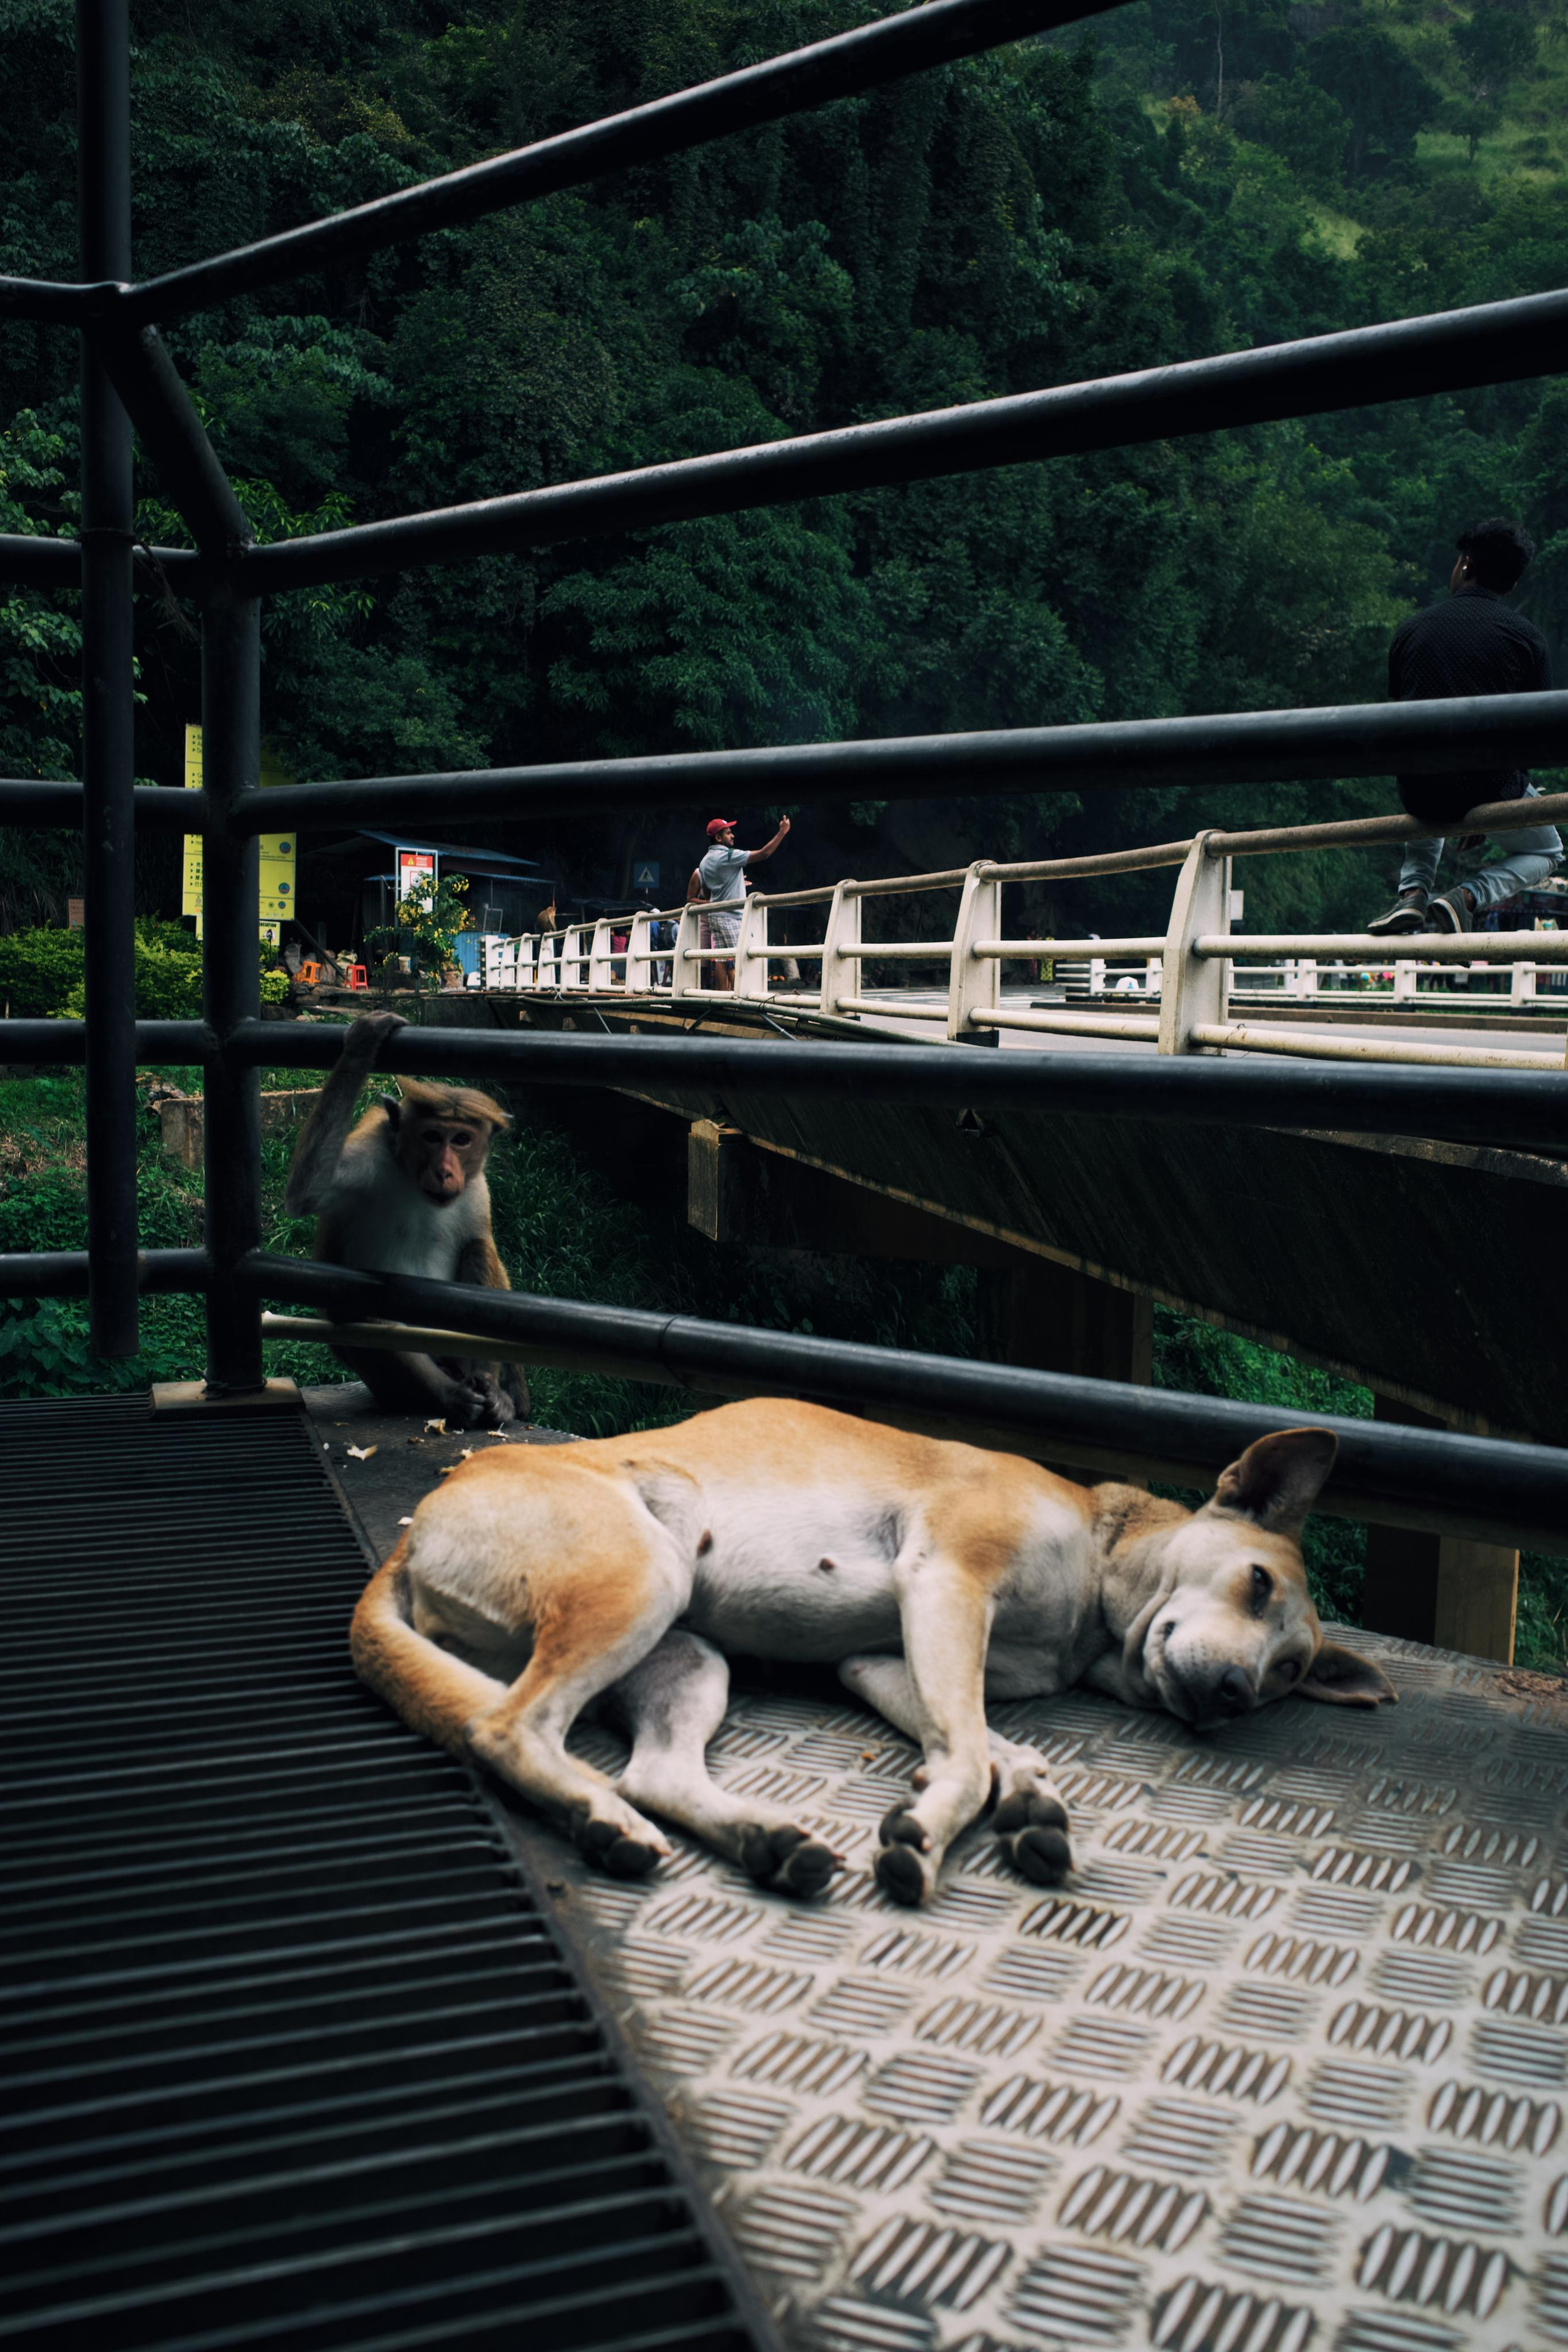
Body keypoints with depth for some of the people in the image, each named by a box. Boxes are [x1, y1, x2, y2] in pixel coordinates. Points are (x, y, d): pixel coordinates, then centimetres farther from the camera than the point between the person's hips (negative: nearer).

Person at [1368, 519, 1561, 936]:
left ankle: (1413, 891, 12)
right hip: (1491, 788, -2)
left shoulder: (1410, 629, 5)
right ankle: (1470, 895, -3)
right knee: (1545, 854, 28)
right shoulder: (1525, 635, 0)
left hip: (1419, 792, 3)